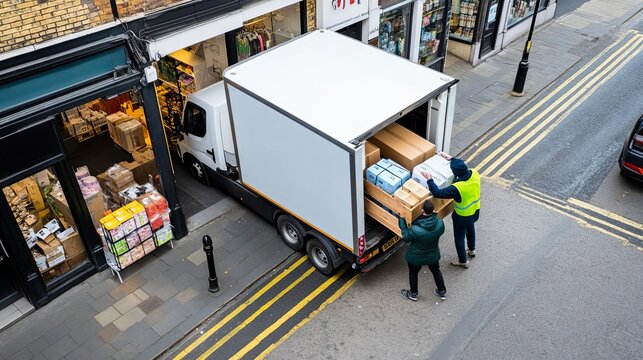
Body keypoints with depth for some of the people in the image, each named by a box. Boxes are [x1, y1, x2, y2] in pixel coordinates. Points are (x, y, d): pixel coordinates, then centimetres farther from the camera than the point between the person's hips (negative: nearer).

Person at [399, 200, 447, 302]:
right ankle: (442, 292, 49)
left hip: (416, 257, -3)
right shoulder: (440, 223, -27)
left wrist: (402, 220, -14)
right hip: (433, 255, 4)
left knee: (413, 274, 25)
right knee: (436, 271, 30)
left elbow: (405, 238, -19)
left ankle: (413, 294, 47)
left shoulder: (415, 230, -39)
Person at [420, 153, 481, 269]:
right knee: (470, 229, 34)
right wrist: (450, 158, 6)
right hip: (475, 211, 7)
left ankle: (463, 261, 41)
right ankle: (471, 250, 60)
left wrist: (429, 179, -24)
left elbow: (438, 193, -34)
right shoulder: (475, 173, -21)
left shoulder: (457, 188, -41)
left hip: (463, 216, -7)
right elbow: (464, 167, 1)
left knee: (459, 237, 19)